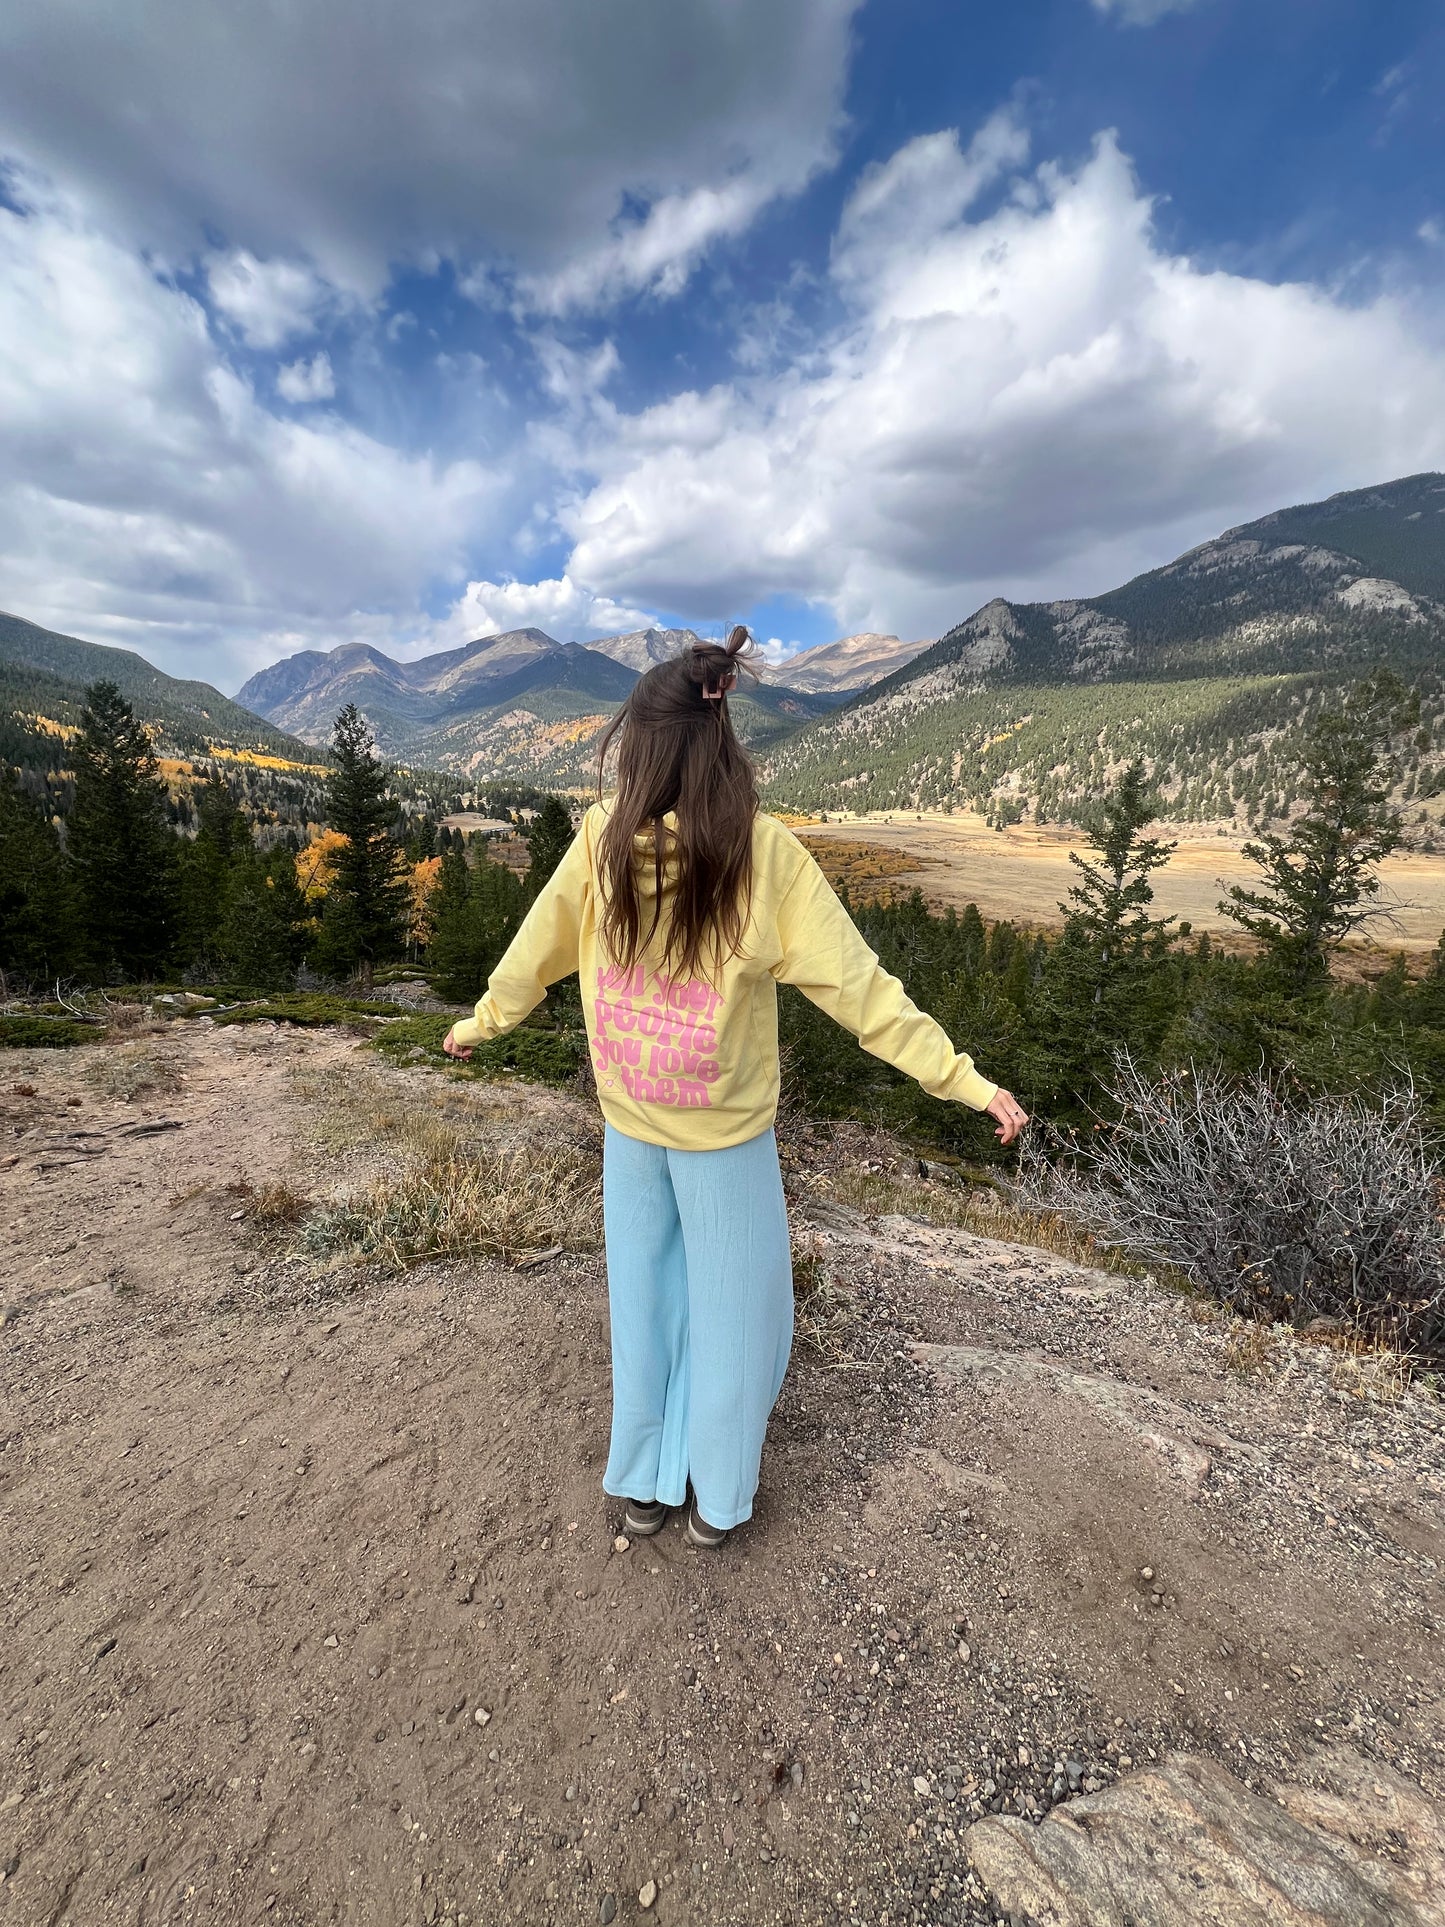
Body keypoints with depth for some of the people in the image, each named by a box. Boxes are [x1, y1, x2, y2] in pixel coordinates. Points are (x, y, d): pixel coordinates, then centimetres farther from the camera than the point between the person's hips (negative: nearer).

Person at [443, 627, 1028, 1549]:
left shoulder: (602, 836, -11)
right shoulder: (764, 852, -19)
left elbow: (541, 943, 2)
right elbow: (854, 982, -19)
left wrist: (483, 1021, 19)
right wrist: (962, 1077, -11)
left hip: (627, 1123, 3)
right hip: (725, 1131, -3)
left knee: (644, 1300, 22)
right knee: (732, 1309, 19)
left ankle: (644, 1487, 43)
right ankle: (716, 1501, 39)